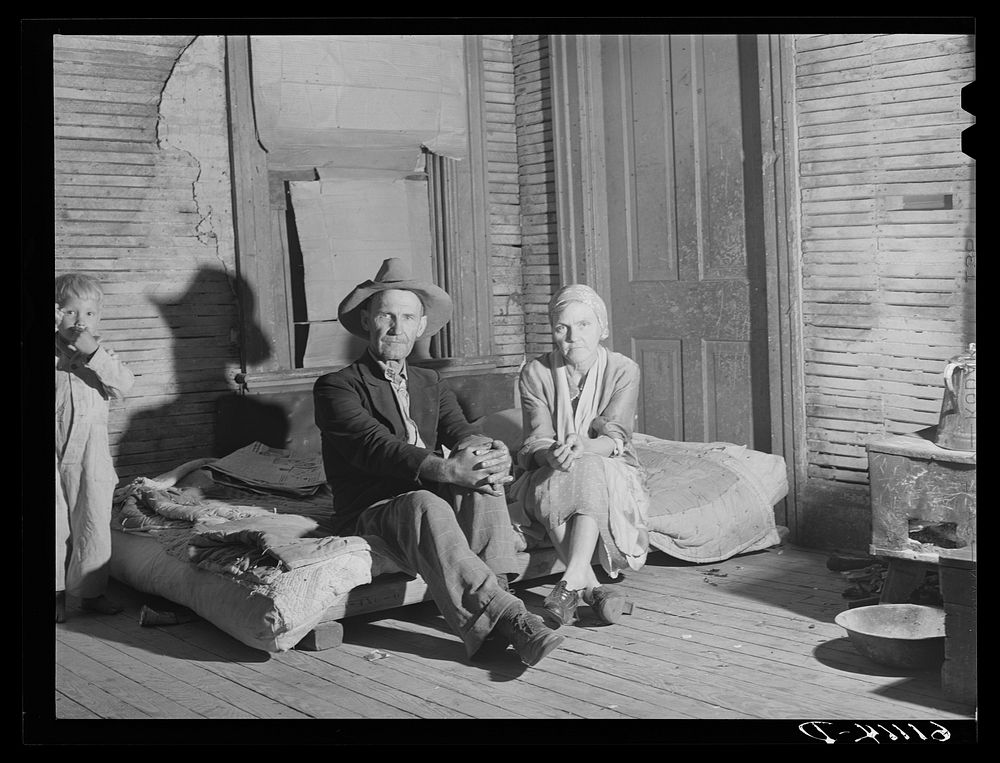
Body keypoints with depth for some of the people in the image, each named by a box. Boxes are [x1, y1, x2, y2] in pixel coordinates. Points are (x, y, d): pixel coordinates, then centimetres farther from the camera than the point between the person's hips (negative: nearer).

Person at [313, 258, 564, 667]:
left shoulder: (431, 384, 19)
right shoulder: (336, 387, 0)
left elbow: (460, 431, 1)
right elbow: (374, 446, -19)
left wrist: (486, 450, -26)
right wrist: (447, 469, -35)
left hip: (432, 503, 5)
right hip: (371, 514, -5)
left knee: (481, 478, -26)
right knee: (426, 504, -37)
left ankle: (495, 604, -34)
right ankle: (505, 616, -45)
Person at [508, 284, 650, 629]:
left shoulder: (623, 370, -3)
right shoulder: (535, 372, -1)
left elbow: (614, 438, -15)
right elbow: (536, 440, -10)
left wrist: (583, 447, -39)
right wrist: (552, 454, -36)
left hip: (611, 473, -1)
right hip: (549, 474, 1)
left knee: (591, 471, -35)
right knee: (551, 487, -34)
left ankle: (569, 585, -43)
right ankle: (591, 588, -37)